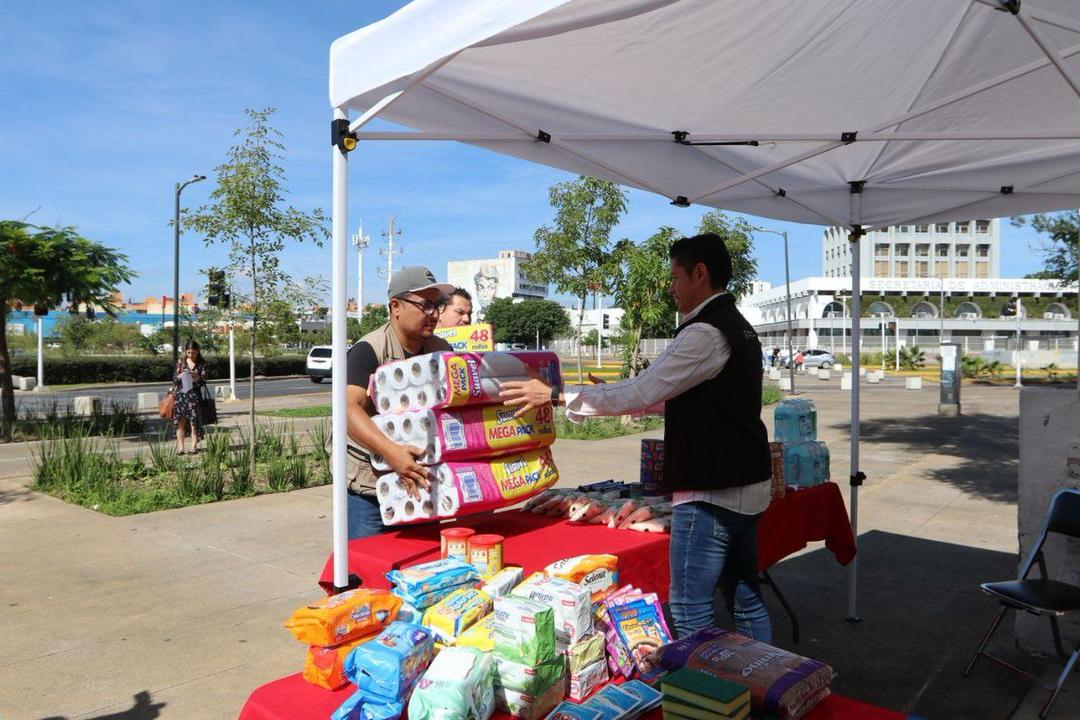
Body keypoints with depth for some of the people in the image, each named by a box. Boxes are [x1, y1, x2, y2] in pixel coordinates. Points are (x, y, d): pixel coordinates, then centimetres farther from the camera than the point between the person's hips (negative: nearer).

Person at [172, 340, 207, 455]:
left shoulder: (202, 363, 2)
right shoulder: (181, 361, 6)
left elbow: (204, 380, -2)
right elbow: (174, 378, 7)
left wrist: (197, 378, -23)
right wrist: (180, 376, -15)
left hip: (193, 394, -1)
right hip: (180, 393, 1)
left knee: (194, 421, -2)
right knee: (180, 421, 0)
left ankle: (194, 446, 6)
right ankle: (180, 447, 4)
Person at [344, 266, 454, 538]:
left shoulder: (441, 351, 3)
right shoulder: (368, 351, -15)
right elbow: (349, 408, -29)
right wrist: (391, 451, -42)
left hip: (421, 483, 6)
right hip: (368, 489, -6)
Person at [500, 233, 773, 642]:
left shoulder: (706, 333, -18)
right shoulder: (738, 327, 14)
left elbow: (640, 393, -22)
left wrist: (555, 395, -16)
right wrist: (618, 399, 20)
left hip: (711, 492, -10)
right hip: (747, 486, 10)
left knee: (690, 610, -1)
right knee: (745, 599, 18)